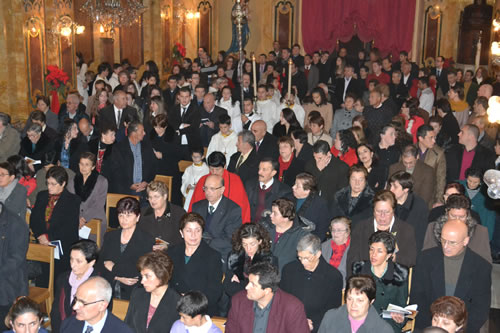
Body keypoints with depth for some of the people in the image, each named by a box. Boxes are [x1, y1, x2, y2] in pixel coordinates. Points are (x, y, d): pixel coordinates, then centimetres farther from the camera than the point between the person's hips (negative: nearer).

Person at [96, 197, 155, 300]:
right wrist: (118, 277, -8)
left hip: (132, 293, -3)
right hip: (108, 292, 4)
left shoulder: (147, 240, 0)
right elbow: (99, 266, 9)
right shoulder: (110, 236, 15)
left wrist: (114, 267, -2)